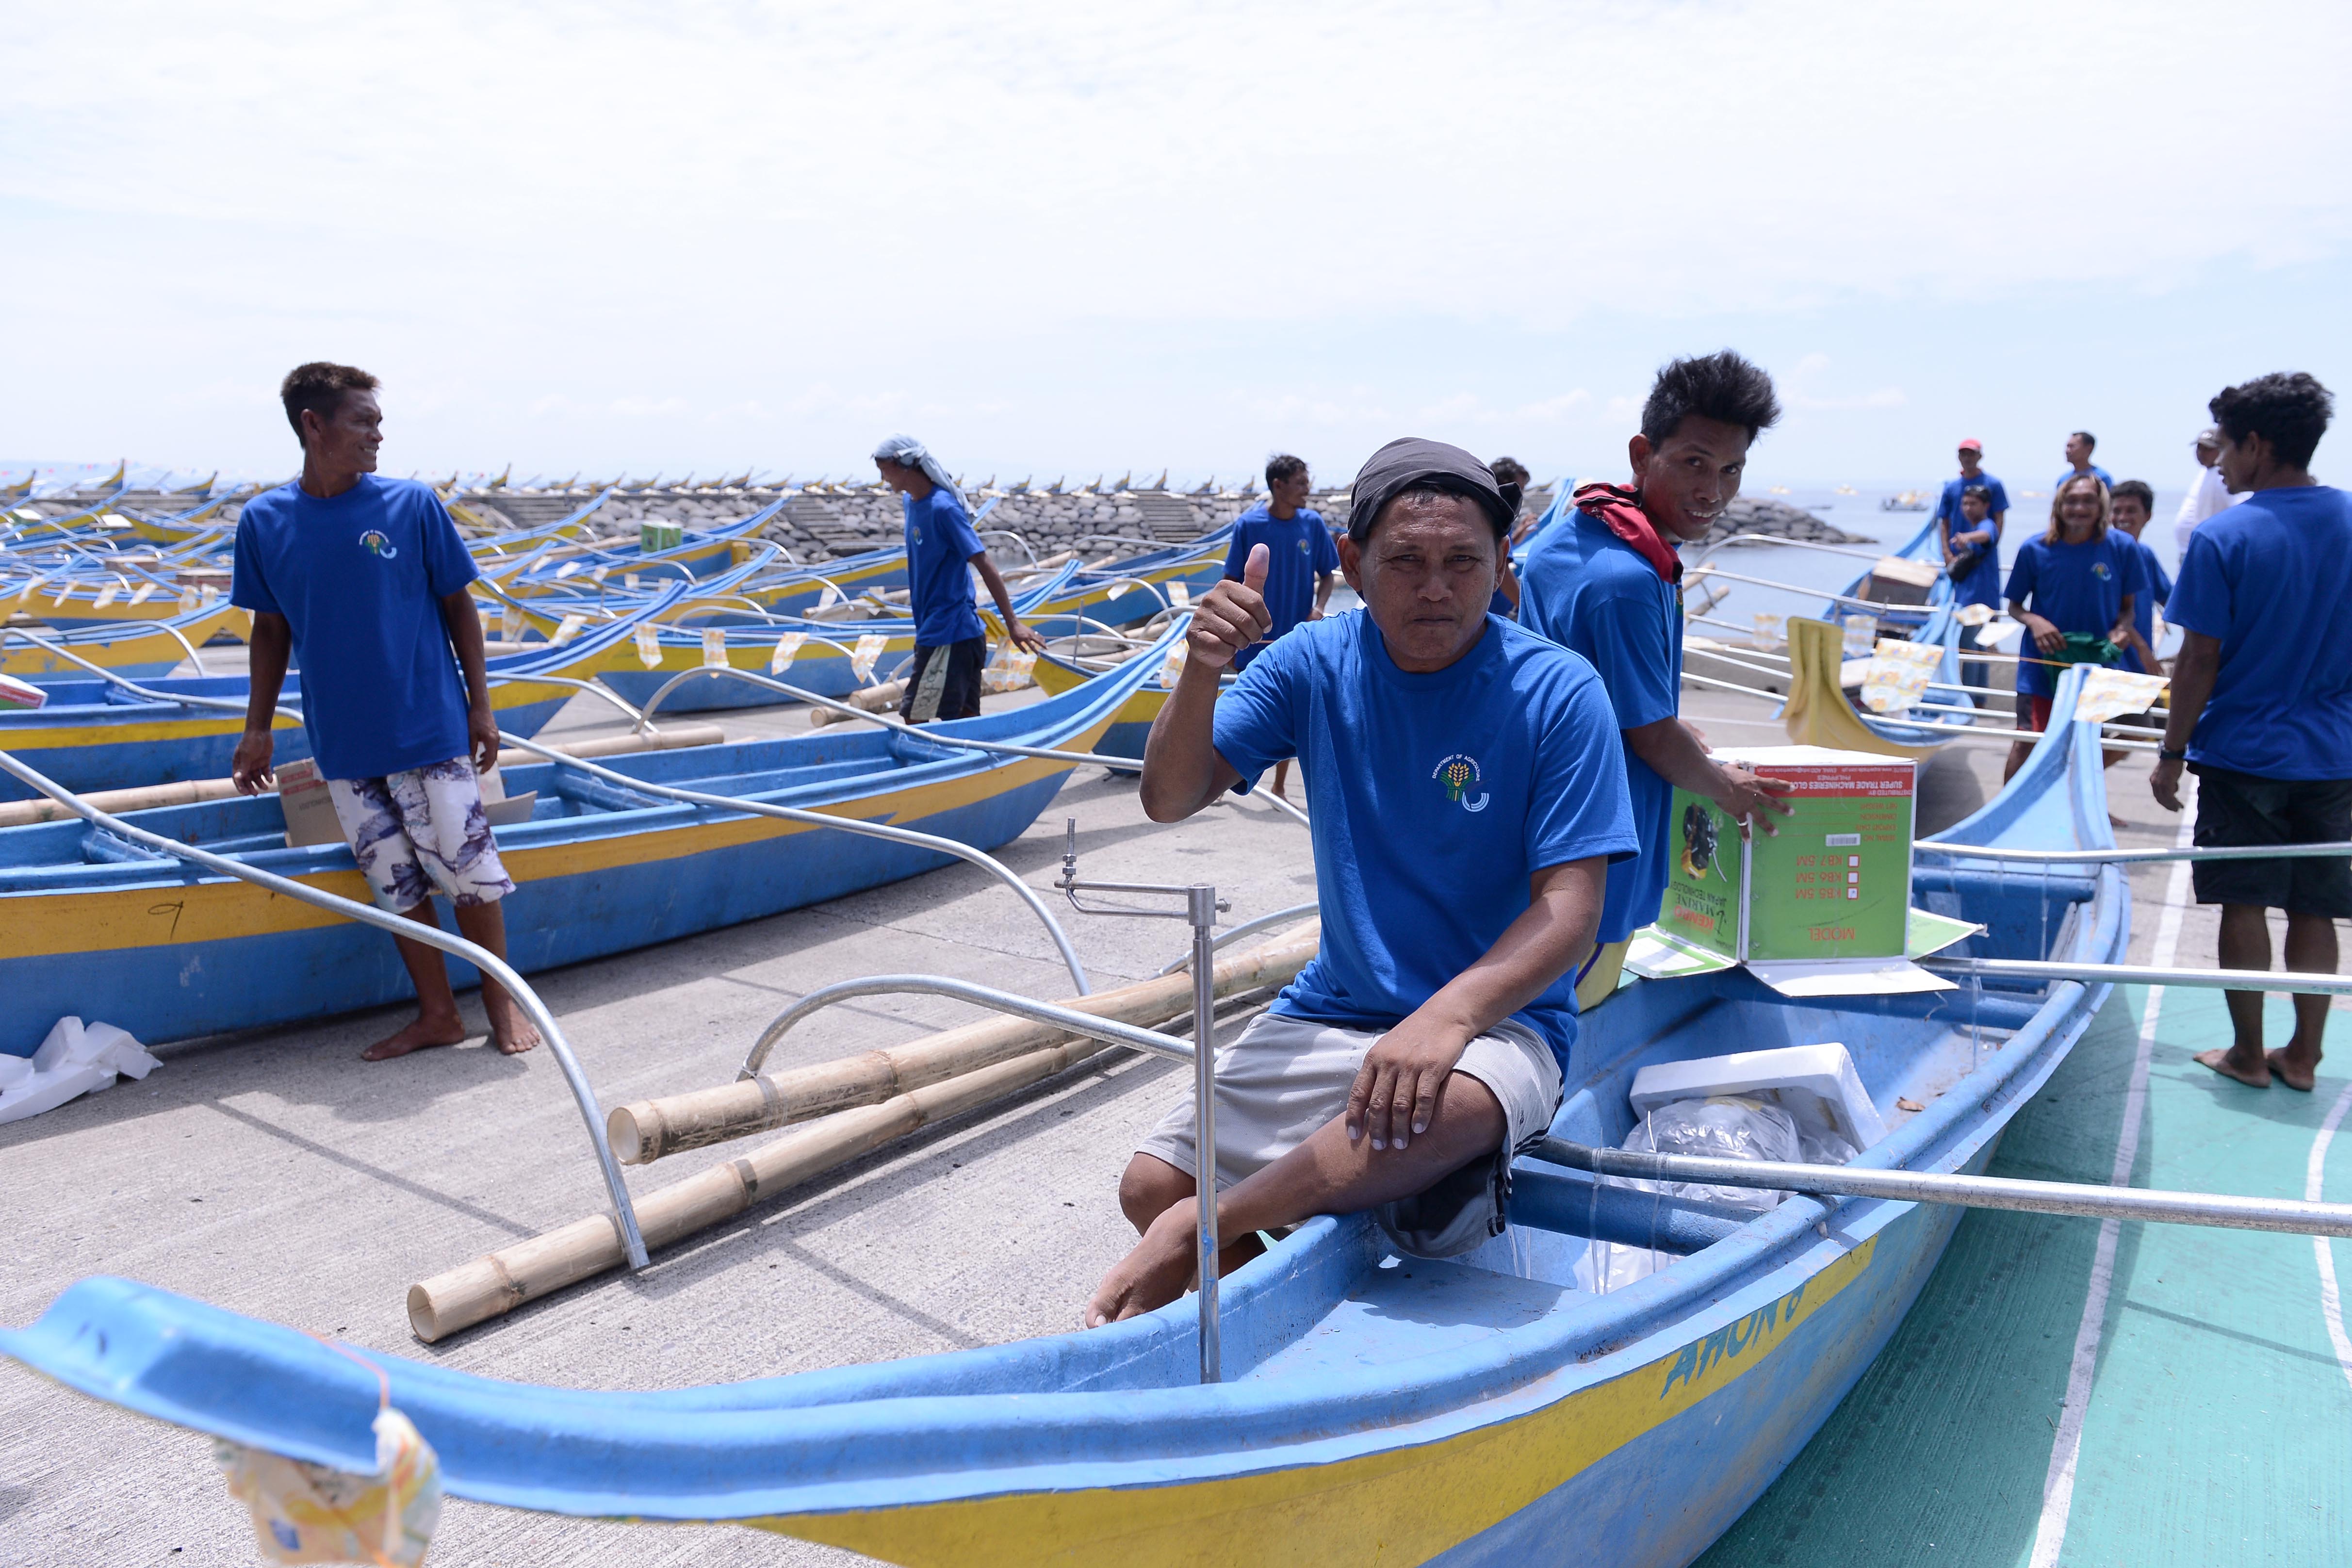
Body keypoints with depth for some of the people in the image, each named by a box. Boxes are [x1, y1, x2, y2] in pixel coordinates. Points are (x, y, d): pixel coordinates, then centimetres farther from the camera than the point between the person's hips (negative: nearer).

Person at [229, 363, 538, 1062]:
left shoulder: (412, 504, -6)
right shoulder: (264, 521, 0)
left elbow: (458, 606, 0)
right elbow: (271, 627, 9)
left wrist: (481, 707, -1)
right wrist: (257, 729, 10)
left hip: (428, 729, -2)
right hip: (341, 742, 2)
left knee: (469, 871, 2)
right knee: (396, 884, 10)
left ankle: (502, 1003, 19)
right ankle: (436, 1014, 23)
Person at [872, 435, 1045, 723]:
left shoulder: (943, 508, -18)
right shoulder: (910, 502, 9)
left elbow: (984, 565, -19)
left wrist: (1013, 624, -21)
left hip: (946, 636, -9)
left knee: (915, 717, -6)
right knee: (967, 719, 12)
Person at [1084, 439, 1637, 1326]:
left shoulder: (1556, 694, -10)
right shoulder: (1317, 665, 0)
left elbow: (1569, 911, -14)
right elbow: (1171, 801, -5)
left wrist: (1452, 1011, -32)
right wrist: (1203, 671, -24)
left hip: (1498, 1021, -3)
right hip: (1332, 1012, 4)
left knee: (1452, 1106, -38)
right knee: (1150, 1187, -9)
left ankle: (1199, 1233, -19)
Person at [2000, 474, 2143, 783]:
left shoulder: (2123, 548, -4)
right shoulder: (2035, 550, -6)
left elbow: (2128, 607, 6)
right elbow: (2014, 606, 3)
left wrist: (2121, 630, -15)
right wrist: (2035, 621, -17)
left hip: (2096, 663, 1)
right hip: (2042, 663, -1)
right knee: (2027, 743, -8)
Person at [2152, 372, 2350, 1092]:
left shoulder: (2221, 538, -15)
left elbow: (2200, 661, -13)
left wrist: (2172, 754, -4)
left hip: (2243, 754, -4)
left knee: (2245, 904, 6)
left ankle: (2248, 1055, 15)